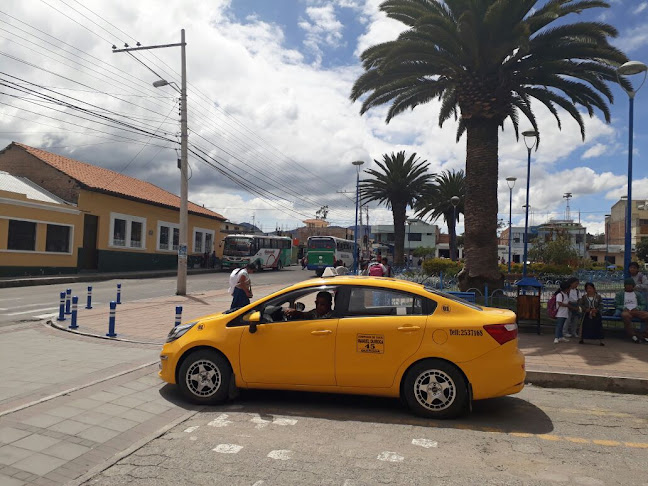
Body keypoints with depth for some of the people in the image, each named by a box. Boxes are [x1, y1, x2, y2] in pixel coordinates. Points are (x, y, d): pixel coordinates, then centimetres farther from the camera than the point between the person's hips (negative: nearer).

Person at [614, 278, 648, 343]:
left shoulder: (638, 294, 23)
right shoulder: (619, 294, 17)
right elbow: (616, 304, 9)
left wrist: (637, 308, -6)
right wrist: (625, 308, -9)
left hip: (636, 310, 2)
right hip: (625, 311, -2)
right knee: (625, 315, -40)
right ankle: (633, 335, -35)